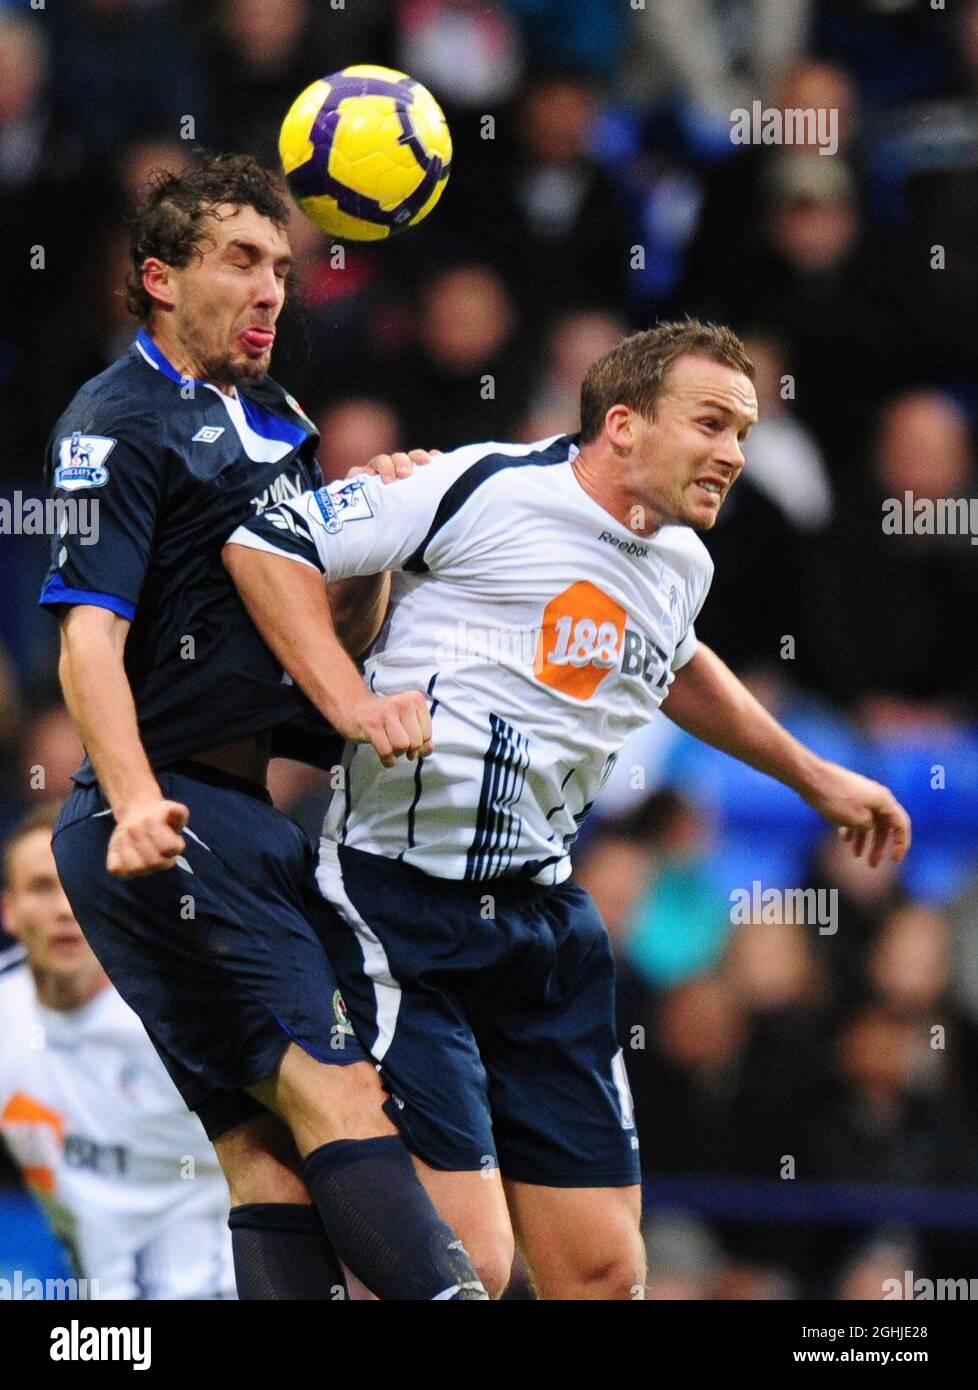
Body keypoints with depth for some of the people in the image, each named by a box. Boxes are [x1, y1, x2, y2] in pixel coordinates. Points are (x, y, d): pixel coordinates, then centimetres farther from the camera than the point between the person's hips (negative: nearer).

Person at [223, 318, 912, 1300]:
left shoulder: (681, 566, 13)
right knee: (463, 1262, -17)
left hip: (543, 916, 8)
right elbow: (267, 542, -10)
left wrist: (814, 777, 46)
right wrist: (352, 703, -19)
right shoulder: (488, 488, -11)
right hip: (398, 907, -8)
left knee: (604, 1271, 3)